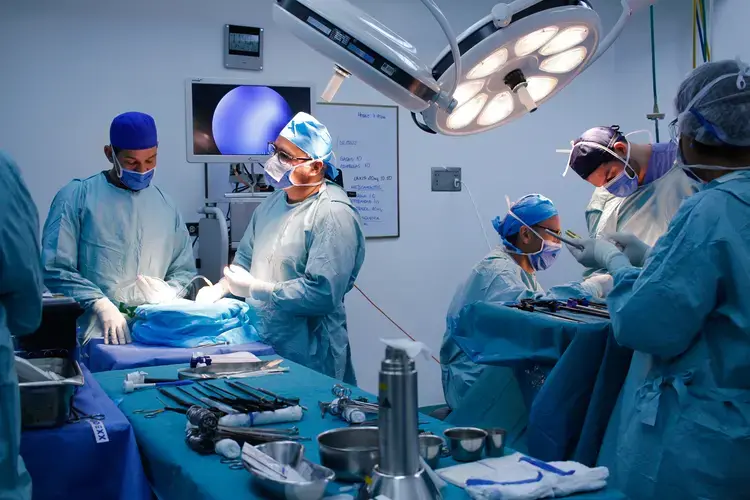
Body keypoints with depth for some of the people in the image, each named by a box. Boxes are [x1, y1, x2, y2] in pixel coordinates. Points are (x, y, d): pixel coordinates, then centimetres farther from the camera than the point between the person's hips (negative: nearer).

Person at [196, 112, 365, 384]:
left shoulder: (333, 215, -19)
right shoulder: (274, 202, 8)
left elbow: (322, 293, -26)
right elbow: (246, 258, 18)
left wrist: (253, 289, -19)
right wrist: (220, 288, -1)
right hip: (261, 345, 8)